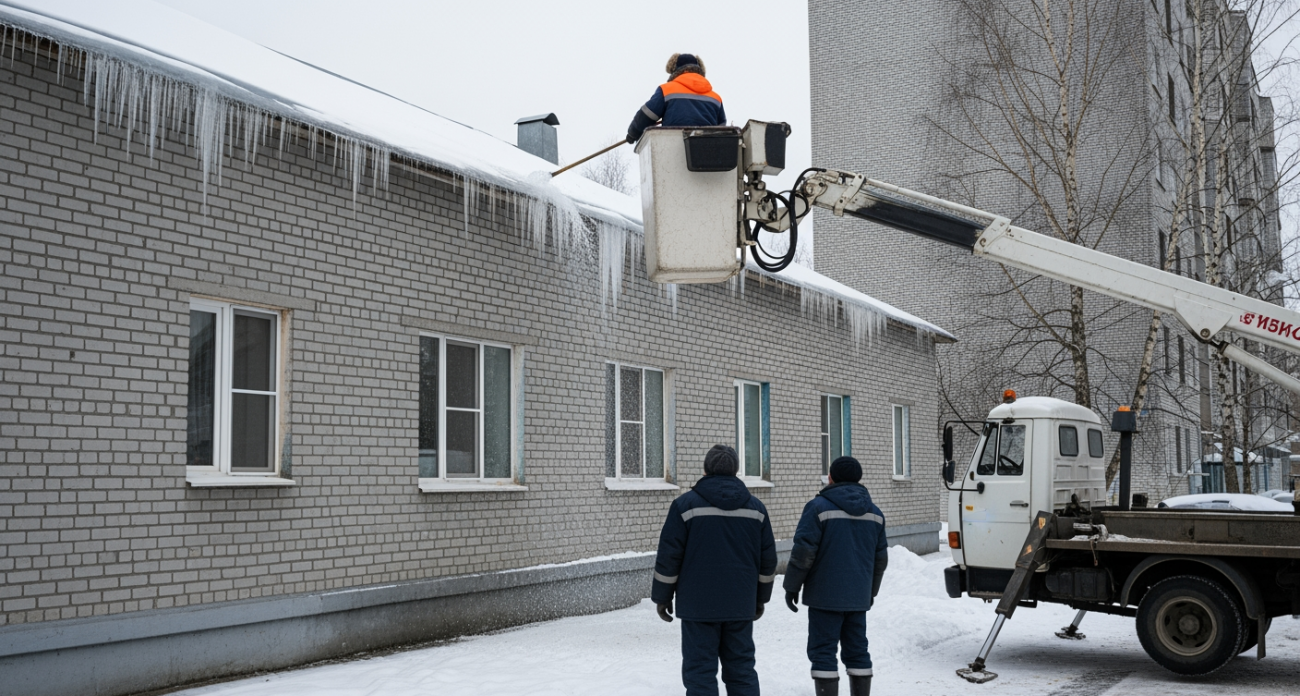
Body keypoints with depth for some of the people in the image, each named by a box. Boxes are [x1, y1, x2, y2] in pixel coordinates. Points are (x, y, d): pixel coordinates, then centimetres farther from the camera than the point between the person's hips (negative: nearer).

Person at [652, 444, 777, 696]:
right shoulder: (755, 507, 8)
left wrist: (662, 597, 4)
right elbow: (768, 559, 11)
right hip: (740, 605, 4)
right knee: (741, 669, 11)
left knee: (700, 672, 0)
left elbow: (669, 556, -5)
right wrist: (761, 597, 22)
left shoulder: (686, 504, -4)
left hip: (699, 604, -4)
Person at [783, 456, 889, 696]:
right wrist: (871, 591, 27)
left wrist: (792, 586, -5)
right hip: (858, 596, 6)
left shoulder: (819, 507, -9)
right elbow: (881, 558, 16)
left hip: (825, 595, -6)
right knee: (857, 651, 12)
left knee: (823, 652, -2)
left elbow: (803, 552, -14)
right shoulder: (874, 512, 11)